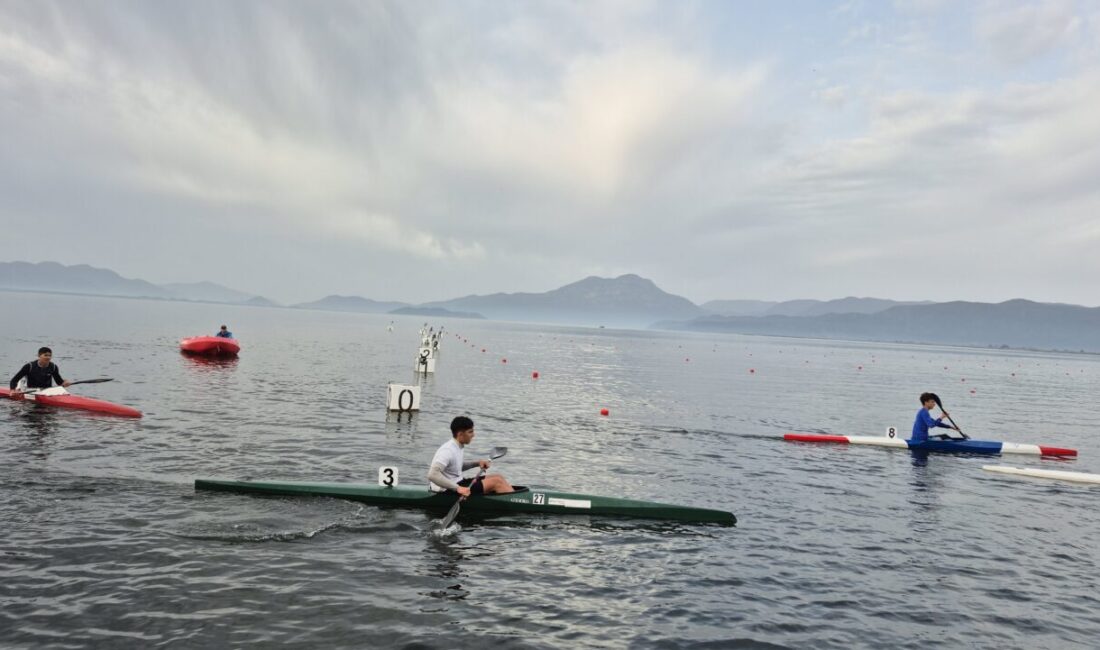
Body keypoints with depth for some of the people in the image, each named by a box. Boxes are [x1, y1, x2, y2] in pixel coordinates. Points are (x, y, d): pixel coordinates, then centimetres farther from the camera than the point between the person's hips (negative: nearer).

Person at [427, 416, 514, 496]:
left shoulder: (457, 447, 7)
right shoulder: (447, 450, -23)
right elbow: (432, 475, -34)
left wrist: (477, 463, 8)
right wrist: (457, 488, -35)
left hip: (457, 483, 10)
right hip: (448, 491, -10)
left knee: (498, 477, 3)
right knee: (496, 482, -14)